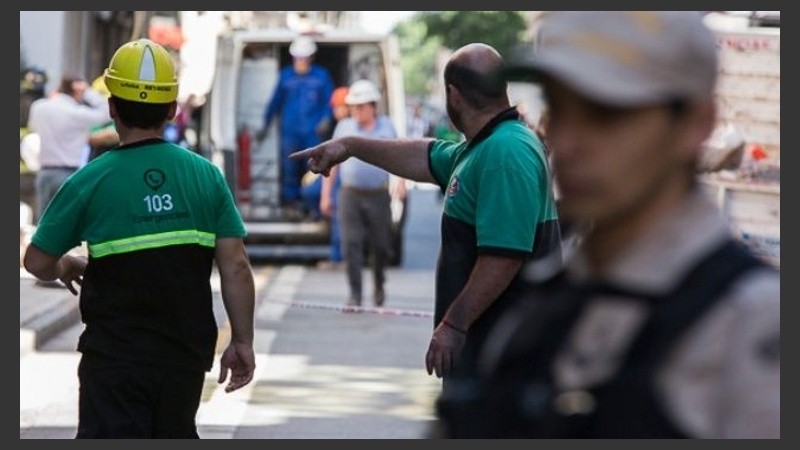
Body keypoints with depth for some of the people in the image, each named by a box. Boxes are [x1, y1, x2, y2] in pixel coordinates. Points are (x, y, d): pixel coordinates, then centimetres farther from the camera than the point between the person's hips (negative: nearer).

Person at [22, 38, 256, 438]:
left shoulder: (90, 181, -8)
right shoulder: (206, 175, -1)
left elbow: (37, 262, -1)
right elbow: (235, 267, -4)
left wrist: (66, 267, 22)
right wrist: (242, 342, 5)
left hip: (116, 357, -3)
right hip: (186, 355, 4)